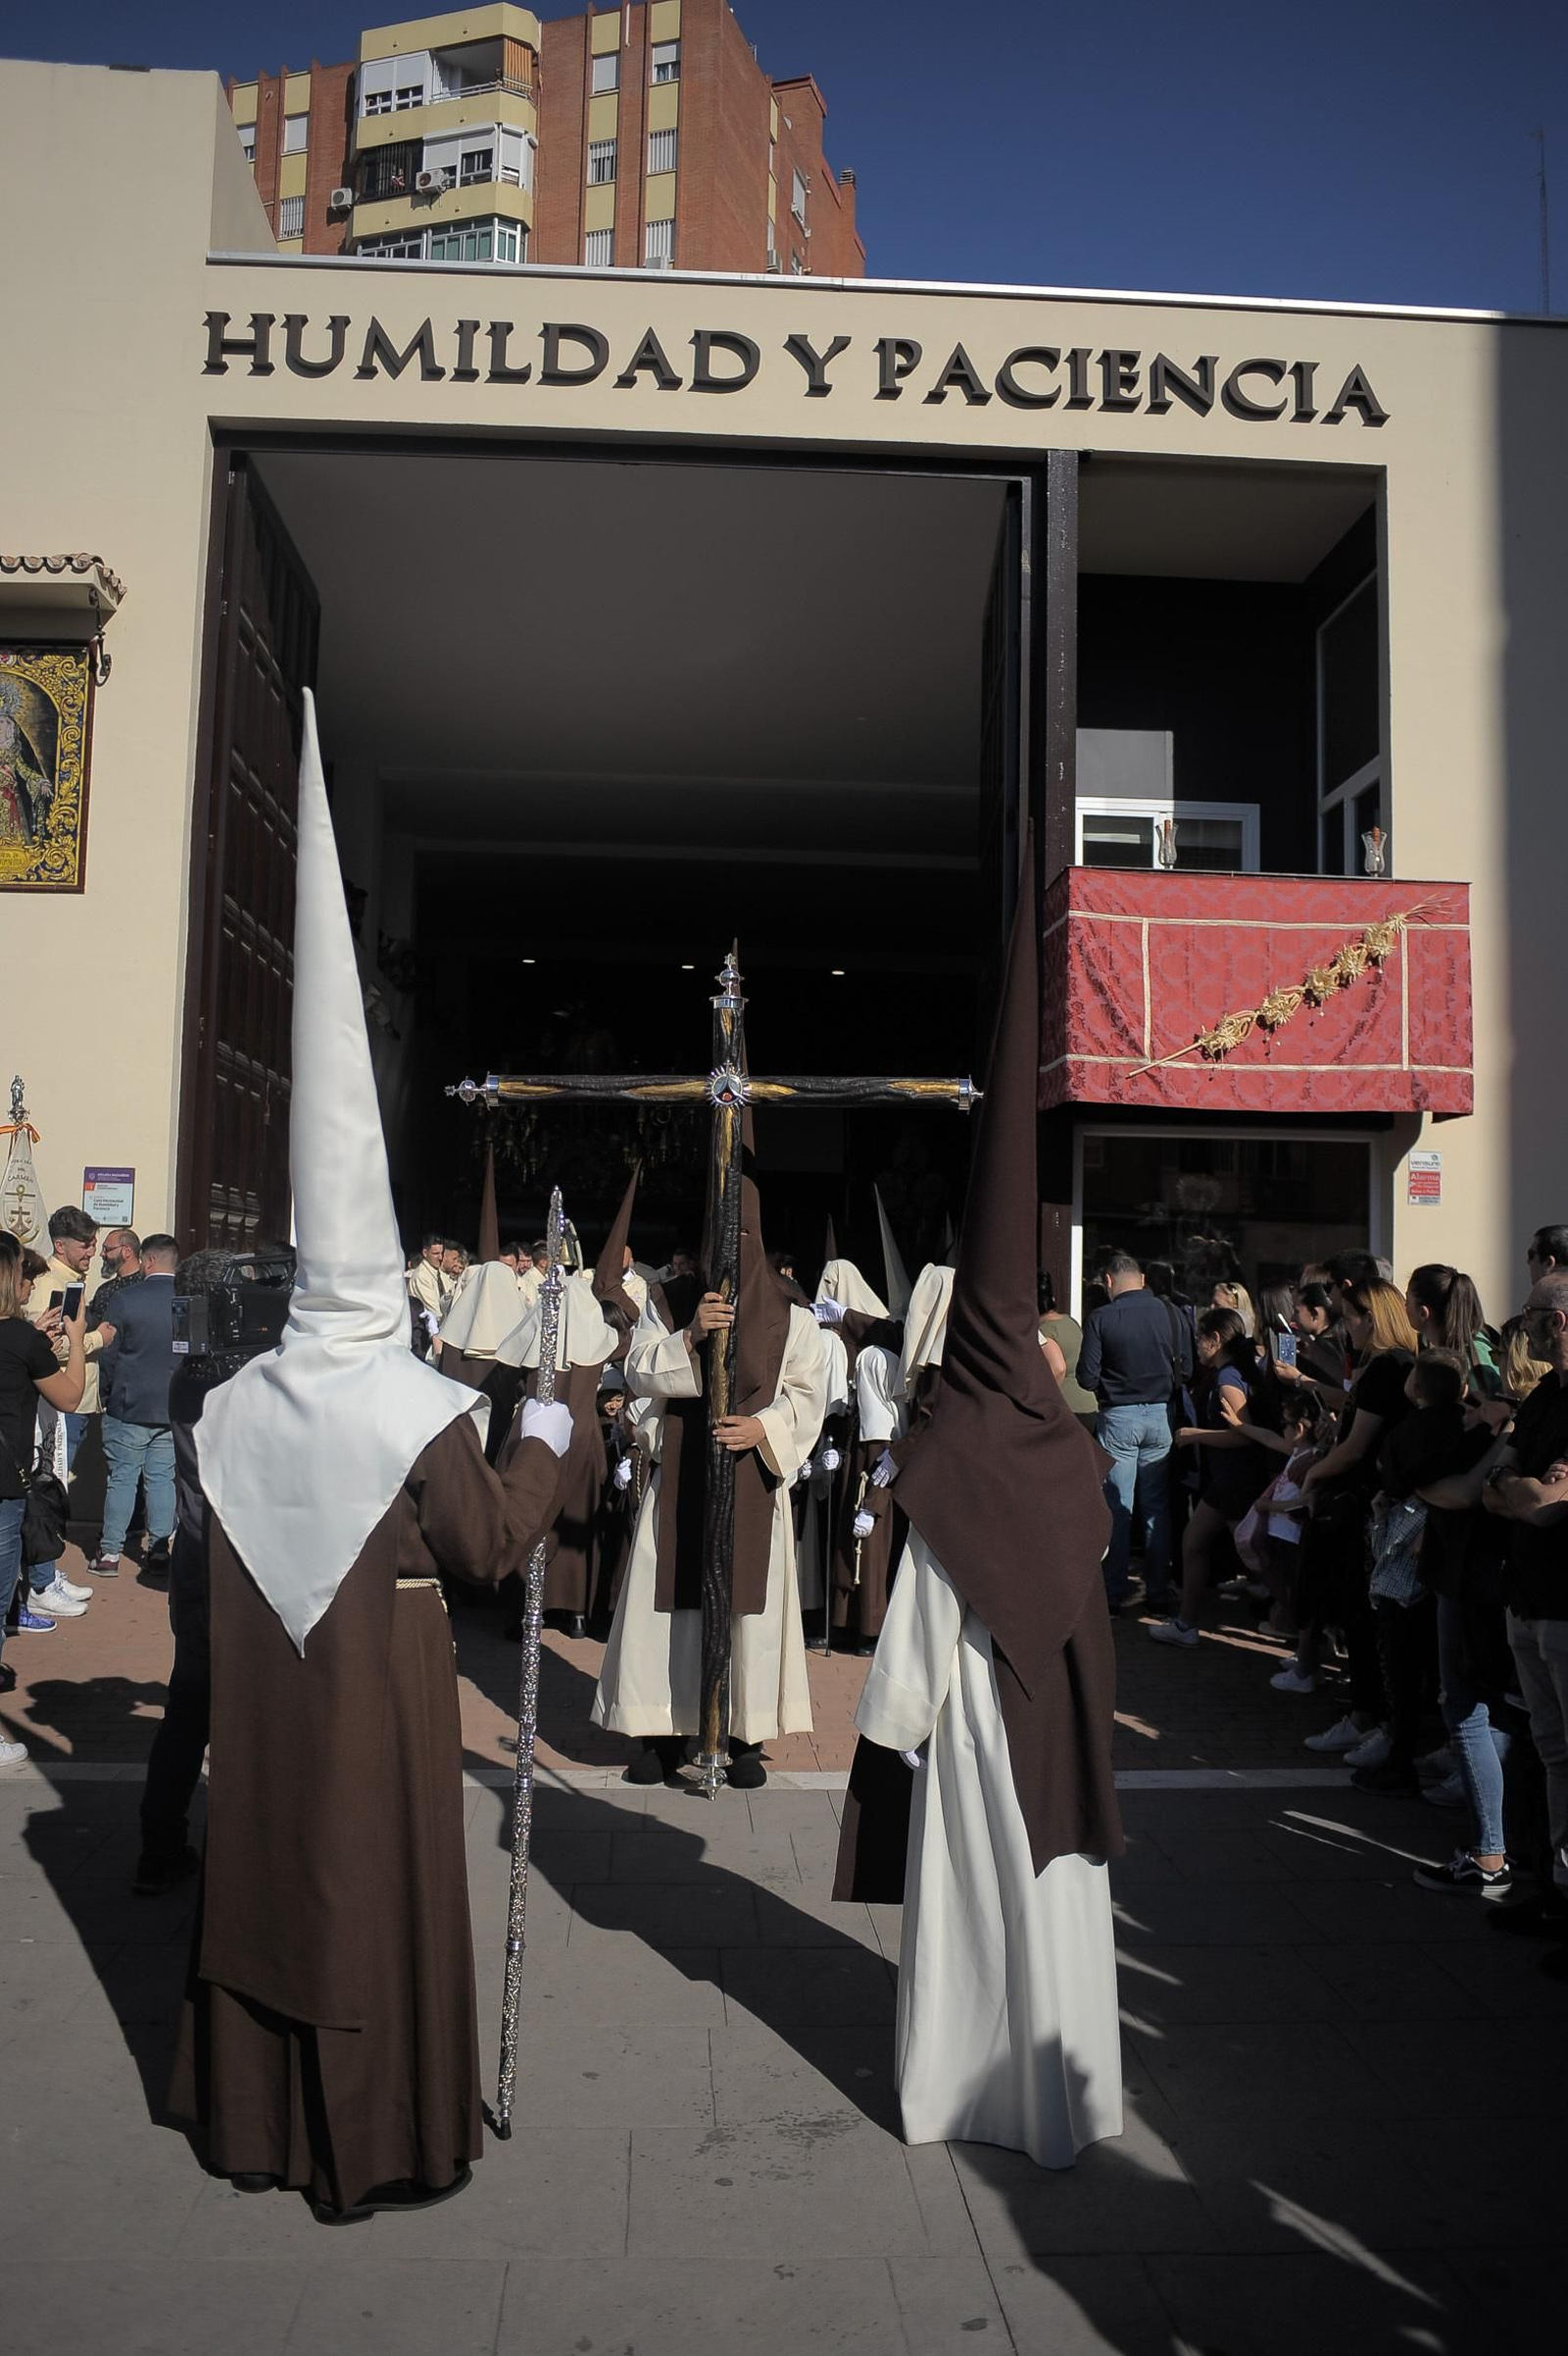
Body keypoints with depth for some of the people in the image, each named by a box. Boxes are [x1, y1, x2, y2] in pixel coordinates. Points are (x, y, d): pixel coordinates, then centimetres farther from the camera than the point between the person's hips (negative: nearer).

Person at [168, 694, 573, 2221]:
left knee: (265, 1879, 19)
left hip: (264, 1689, 6)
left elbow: (217, 1564, 6)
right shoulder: (421, 1408, -18)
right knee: (380, 1891, 8)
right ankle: (379, 2141, 21)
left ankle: (254, 2117, 36)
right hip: (380, 1679, -5)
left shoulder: (235, 1403, -2)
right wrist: (544, 1443, 1)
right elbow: (486, 1547, -11)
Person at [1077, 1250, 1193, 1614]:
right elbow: (1187, 1372, 2)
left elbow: (1087, 1377, -10)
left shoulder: (1101, 1318, -11)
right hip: (1160, 1416, 3)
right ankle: (1158, 1592, 16)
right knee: (1157, 1508, 12)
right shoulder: (1171, 1314, -1)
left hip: (1118, 1418, -3)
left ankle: (1113, 1594, 7)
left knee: (1116, 1511, 4)